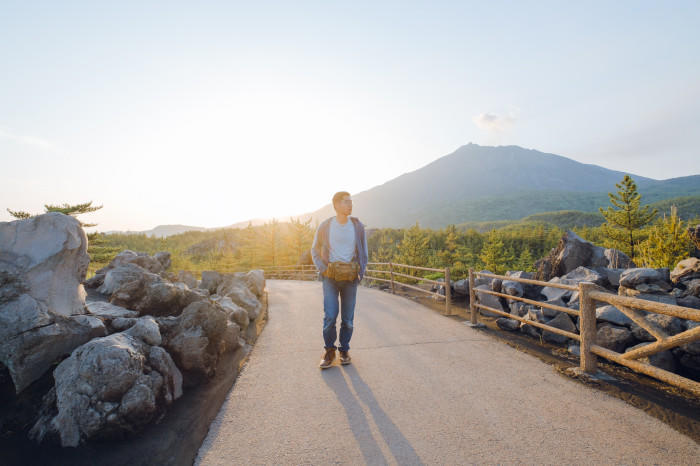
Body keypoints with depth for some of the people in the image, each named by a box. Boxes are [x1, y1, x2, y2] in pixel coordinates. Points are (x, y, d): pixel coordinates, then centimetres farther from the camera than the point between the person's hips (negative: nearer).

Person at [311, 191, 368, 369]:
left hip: (350, 278, 1)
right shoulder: (325, 226, -3)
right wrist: (323, 270, -4)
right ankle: (329, 351, 15)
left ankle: (344, 350, 25)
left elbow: (363, 253, 10)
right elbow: (315, 251, 9)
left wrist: (360, 274, 0)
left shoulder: (357, 226, 1)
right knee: (330, 316, -8)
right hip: (331, 277, -1)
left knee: (348, 318, 4)